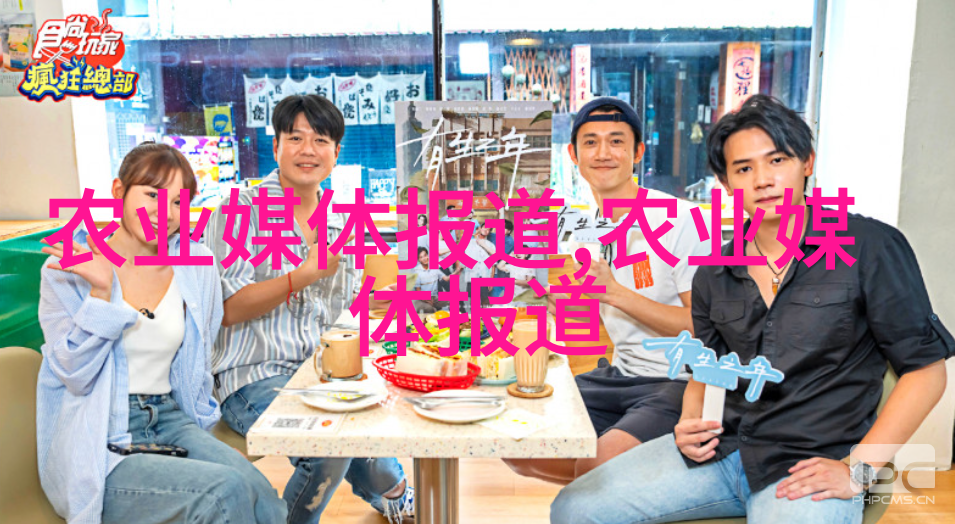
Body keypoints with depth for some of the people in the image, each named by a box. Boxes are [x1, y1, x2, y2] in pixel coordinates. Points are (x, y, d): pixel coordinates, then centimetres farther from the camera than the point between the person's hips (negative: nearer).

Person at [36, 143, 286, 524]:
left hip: (170, 421, 4)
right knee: (226, 491, -28)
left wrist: (197, 421, 13)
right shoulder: (68, 268, -3)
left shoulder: (196, 266, 6)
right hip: (96, 448, -3)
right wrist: (101, 291, -17)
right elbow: (77, 376, -9)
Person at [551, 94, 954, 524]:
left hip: (811, 466, -3)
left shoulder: (870, 247, -4)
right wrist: (691, 424, -2)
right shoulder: (713, 276, 9)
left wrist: (857, 470, -10)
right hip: (721, 448, 4)